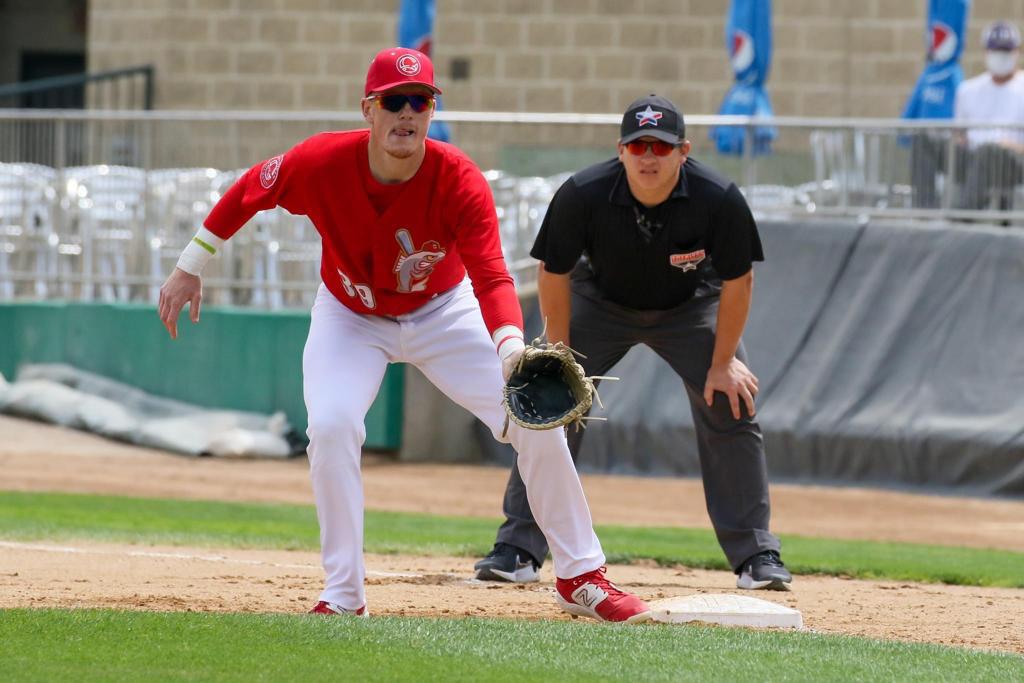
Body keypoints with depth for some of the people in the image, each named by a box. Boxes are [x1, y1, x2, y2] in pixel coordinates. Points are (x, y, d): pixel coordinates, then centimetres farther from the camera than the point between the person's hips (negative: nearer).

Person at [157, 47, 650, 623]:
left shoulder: (460, 181, -30)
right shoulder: (320, 164, -27)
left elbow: (492, 278, -37)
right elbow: (249, 192, -9)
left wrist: (510, 347, -56)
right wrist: (190, 269, -3)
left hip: (443, 312, 0)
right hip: (349, 317, 0)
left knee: (538, 421, -10)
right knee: (332, 426, -26)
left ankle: (581, 578, 7)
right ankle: (344, 595, -11)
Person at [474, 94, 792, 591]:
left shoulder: (719, 201, -32)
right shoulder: (582, 196, -32)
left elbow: (737, 280, -17)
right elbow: (554, 273, -17)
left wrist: (723, 362, -15)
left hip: (689, 308, 0)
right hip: (600, 303, 0)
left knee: (731, 408, -11)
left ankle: (756, 555, 1)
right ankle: (518, 550, -5)